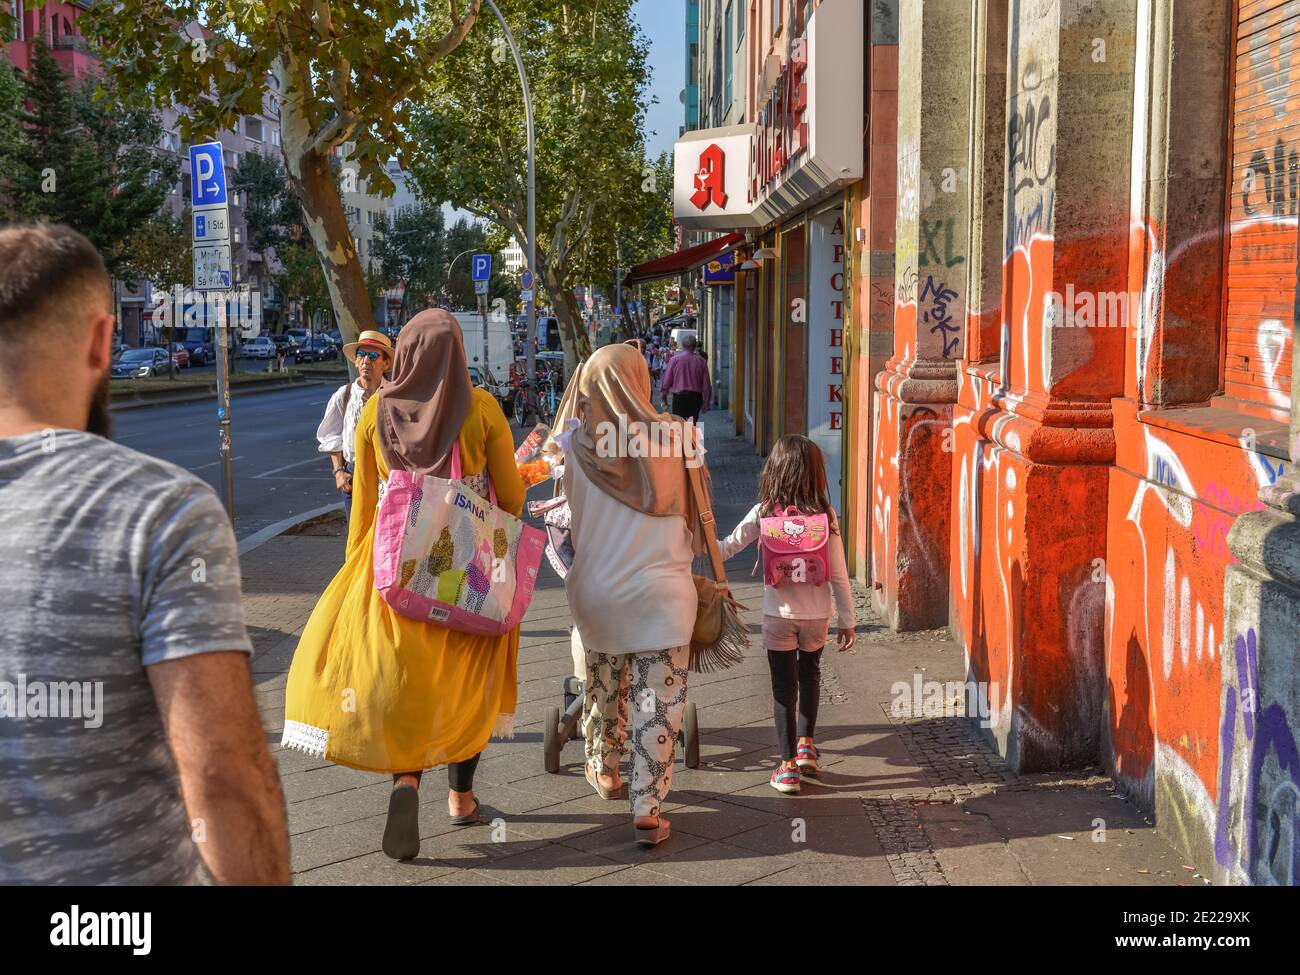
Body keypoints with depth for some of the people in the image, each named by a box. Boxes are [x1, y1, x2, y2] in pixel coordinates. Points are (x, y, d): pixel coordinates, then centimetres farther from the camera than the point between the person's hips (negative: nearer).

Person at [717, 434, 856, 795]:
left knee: (784, 685, 8)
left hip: (779, 615, -1)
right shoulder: (825, 516, -9)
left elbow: (726, 548, -3)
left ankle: (788, 765, 10)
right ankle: (806, 745, 28)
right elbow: (838, 575, -6)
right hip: (817, 615, 1)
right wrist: (847, 620, 3)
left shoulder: (763, 513, -11)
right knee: (810, 675, 26)